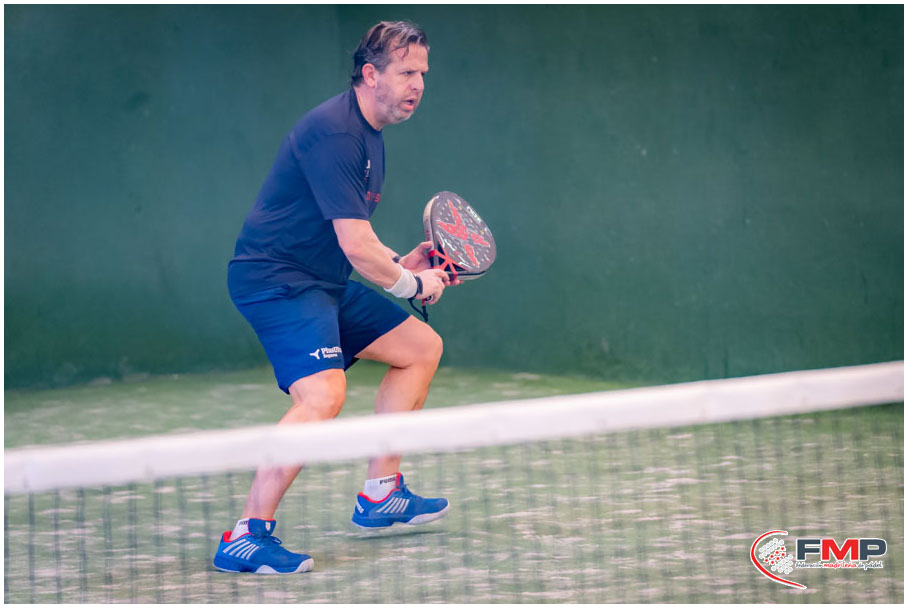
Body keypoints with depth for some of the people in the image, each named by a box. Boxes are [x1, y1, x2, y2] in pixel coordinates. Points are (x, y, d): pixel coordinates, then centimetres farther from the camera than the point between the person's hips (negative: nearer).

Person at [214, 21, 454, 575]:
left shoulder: (370, 136, 14)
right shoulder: (335, 133, -20)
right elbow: (356, 246, -23)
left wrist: (400, 264, 10)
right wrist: (412, 285, -6)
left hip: (322, 282, 11)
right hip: (276, 279, -11)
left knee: (422, 347, 16)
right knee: (323, 394, -29)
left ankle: (380, 495, 23)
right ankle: (246, 536, -23)